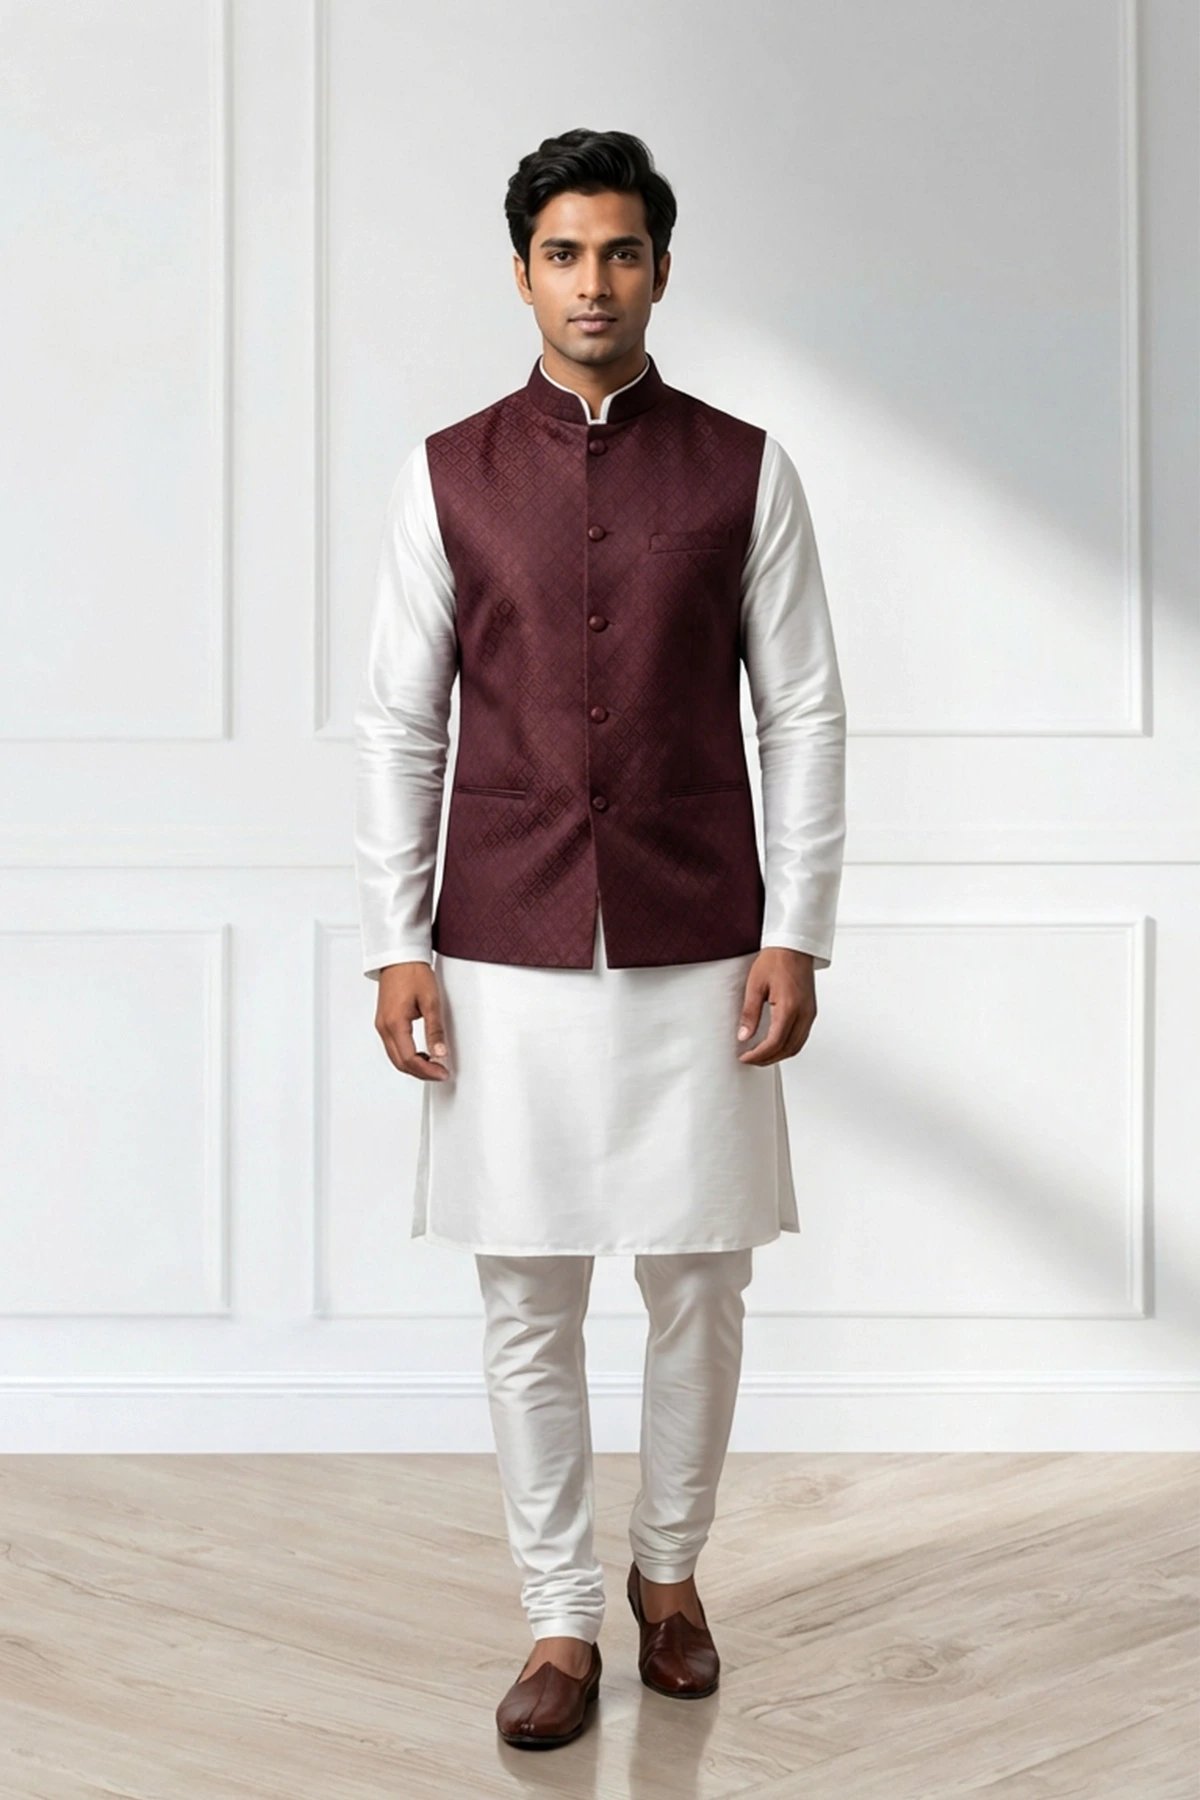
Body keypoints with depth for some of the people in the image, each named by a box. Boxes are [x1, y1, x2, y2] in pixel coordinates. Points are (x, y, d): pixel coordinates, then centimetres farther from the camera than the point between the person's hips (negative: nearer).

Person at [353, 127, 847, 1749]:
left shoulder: (743, 472, 1)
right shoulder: (449, 476, 3)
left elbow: (805, 711, 2)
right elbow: (400, 722, 4)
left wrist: (796, 934, -4)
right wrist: (395, 944, -2)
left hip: (696, 952, 0)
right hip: (507, 958, 0)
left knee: (698, 1281, 7)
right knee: (529, 1298, 4)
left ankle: (669, 1570, 30)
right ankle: (564, 1620, 18)